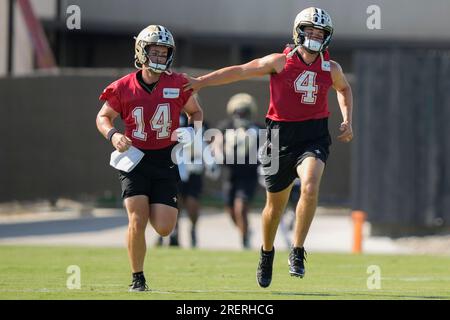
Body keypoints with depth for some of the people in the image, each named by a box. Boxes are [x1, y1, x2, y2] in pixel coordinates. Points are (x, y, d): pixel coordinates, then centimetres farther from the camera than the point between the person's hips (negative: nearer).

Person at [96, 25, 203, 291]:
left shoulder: (178, 84, -2)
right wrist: (113, 135, -11)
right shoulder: (124, 88, -5)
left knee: (164, 228, -5)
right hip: (135, 159, -1)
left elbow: (196, 112, 15)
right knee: (138, 221, -14)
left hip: (166, 161, 1)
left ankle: (156, 206, 33)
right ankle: (138, 278, 3)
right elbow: (104, 117, 9)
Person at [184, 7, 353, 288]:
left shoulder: (331, 69, 5)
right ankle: (267, 253, 37)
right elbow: (241, 71, 0)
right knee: (276, 204, 11)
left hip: (315, 136, 1)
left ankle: (297, 253, -16)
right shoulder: (280, 62, -4)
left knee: (310, 186, -27)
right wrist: (201, 82, -3)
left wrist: (347, 121, 14)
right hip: (282, 136, -1)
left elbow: (344, 89, 27)